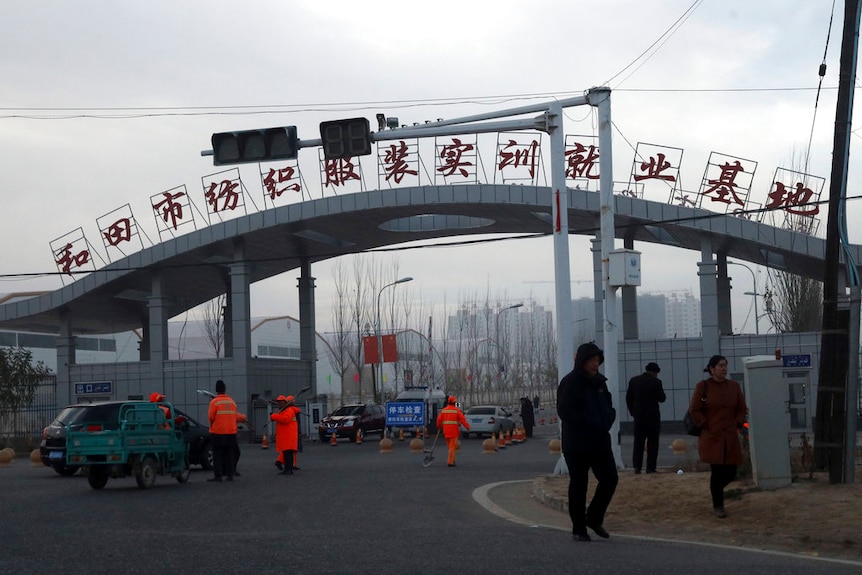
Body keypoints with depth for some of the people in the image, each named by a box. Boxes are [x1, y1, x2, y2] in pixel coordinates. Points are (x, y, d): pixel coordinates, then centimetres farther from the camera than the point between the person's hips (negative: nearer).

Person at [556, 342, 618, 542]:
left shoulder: (599, 382, 12)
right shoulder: (570, 383, -10)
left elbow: (609, 406, 21)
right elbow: (565, 412, -18)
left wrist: (606, 423, 1)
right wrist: (590, 425, -19)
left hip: (601, 441, 6)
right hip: (577, 444, -6)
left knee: (610, 479, 2)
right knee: (578, 485, 1)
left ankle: (594, 518, 20)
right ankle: (578, 529, 11)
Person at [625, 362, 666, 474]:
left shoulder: (633, 380, 5)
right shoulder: (656, 382, -10)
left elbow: (628, 398, 8)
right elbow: (662, 398, -7)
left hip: (638, 416, 4)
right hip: (652, 416, -4)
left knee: (638, 442, 8)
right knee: (652, 443, 3)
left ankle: (637, 467, 2)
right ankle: (650, 468, -1)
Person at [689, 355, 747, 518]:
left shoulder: (734, 386, 8)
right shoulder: (702, 386, -4)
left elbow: (742, 409, 14)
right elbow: (694, 410, -2)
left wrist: (737, 424, 1)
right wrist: (706, 426, -8)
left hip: (731, 437, 4)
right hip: (711, 437, -4)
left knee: (730, 472, 3)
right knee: (717, 471, -6)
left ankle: (716, 489, 34)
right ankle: (717, 506, 5)